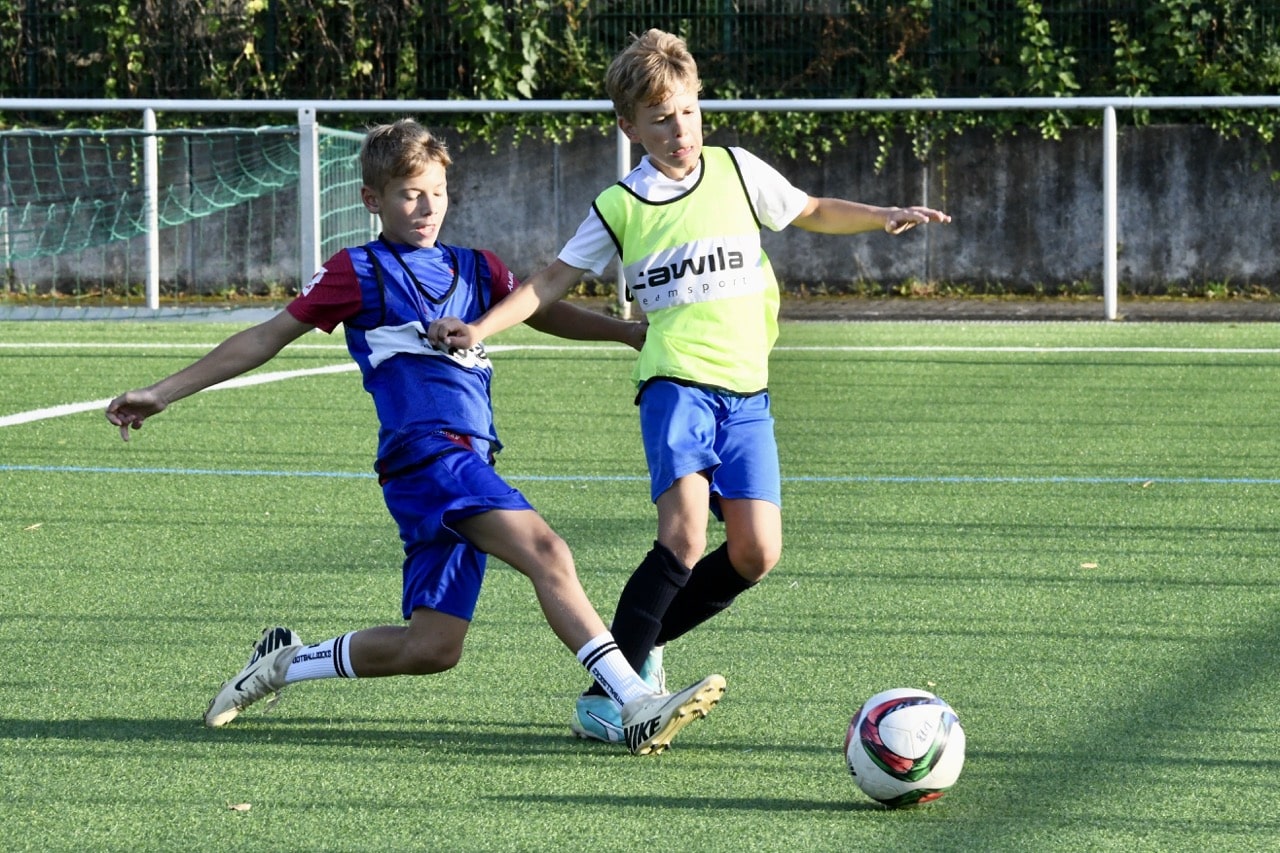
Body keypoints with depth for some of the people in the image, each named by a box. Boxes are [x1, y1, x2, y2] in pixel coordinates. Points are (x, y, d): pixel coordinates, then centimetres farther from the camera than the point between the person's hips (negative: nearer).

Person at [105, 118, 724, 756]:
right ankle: (637, 707, -35)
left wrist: (632, 332, 23)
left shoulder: (474, 270, 22)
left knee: (431, 647, 3)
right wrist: (163, 393, 11)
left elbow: (547, 313, 35)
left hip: (469, 462, 7)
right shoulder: (359, 272, 6)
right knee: (545, 553, -26)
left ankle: (286, 662, 24)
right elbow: (267, 338, 10)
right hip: (426, 453, -7)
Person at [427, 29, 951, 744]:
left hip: (746, 390, 4)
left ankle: (639, 647, 14)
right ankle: (605, 694, -17)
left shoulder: (737, 171, 9)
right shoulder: (620, 207, 5)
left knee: (757, 553, -7)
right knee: (685, 536, -23)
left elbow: (812, 213, 24)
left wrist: (882, 218, 9)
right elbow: (553, 282, 9)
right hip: (676, 382, -3)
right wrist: (481, 328, -2)